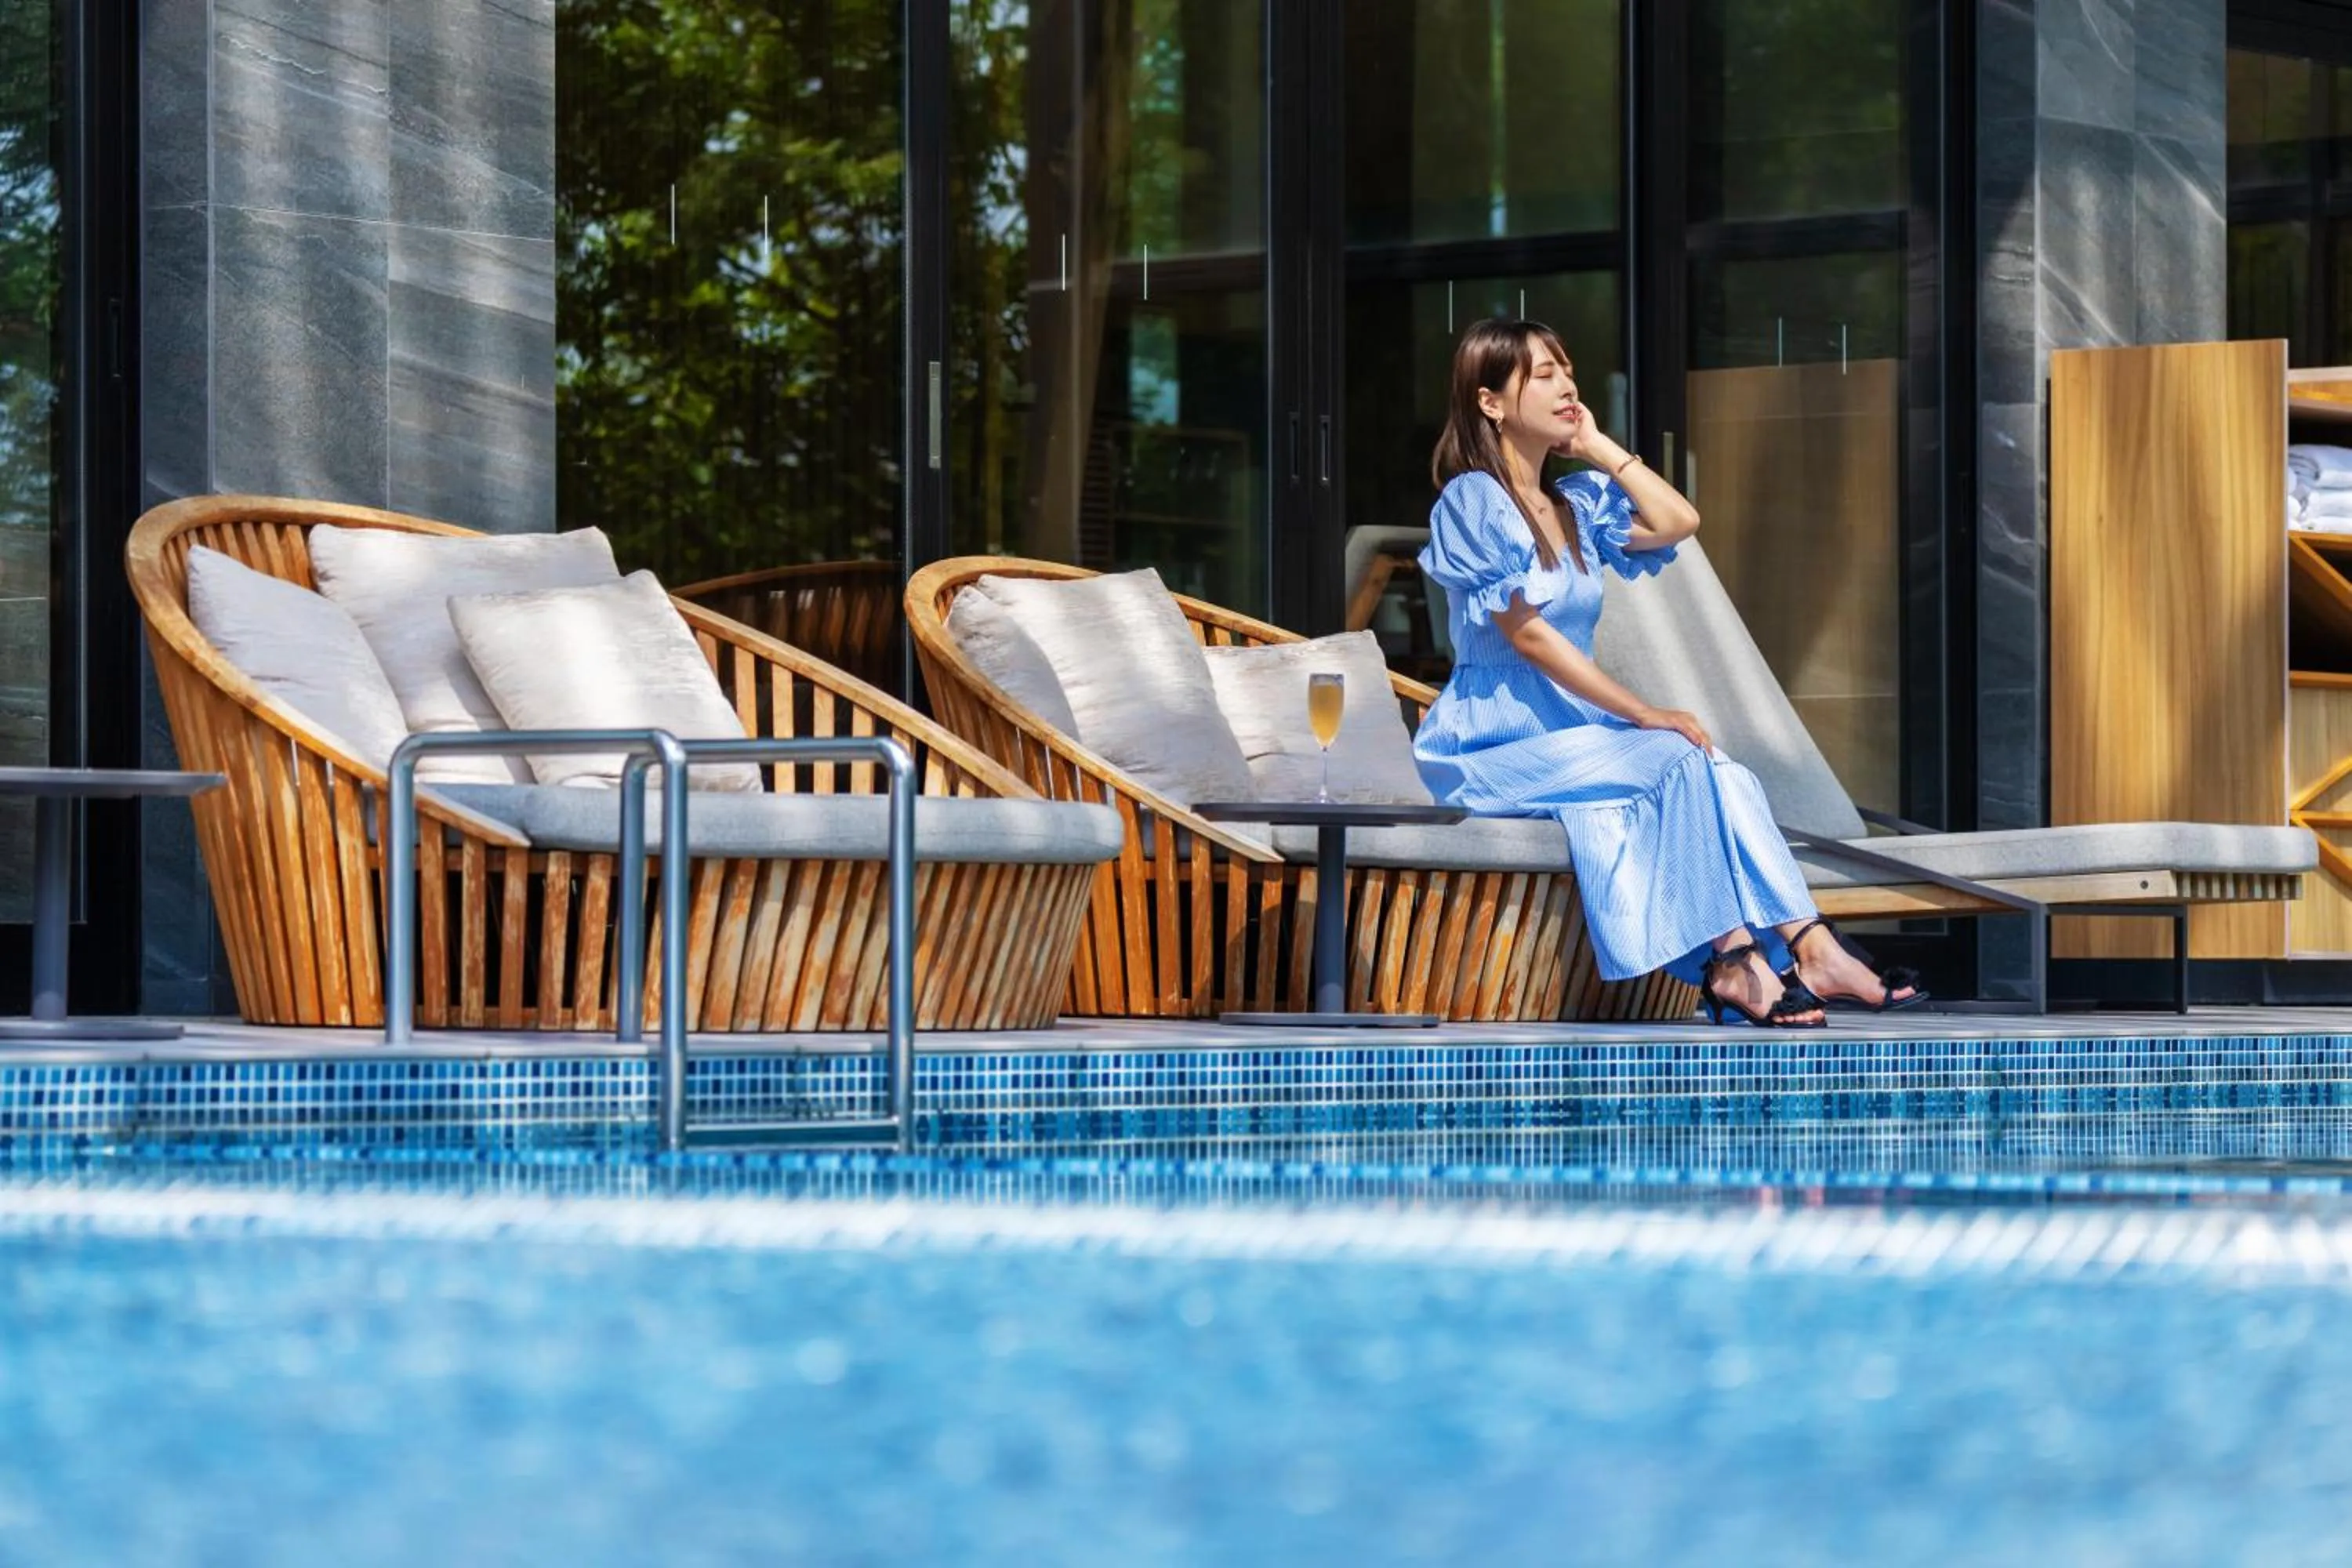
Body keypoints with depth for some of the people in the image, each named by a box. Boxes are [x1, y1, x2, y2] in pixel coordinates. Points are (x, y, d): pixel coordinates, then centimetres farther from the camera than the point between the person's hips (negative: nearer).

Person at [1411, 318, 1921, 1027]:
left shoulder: (1574, 506, 18)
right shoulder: (1474, 499, -7)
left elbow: (1677, 521, 8)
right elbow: (1527, 634, -15)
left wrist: (1596, 446, 9)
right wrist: (1644, 715, -18)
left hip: (1567, 736, 7)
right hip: (1493, 744, -7)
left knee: (1723, 776, -18)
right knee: (1675, 764, -27)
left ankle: (1813, 949, -30)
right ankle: (1732, 961, -31)